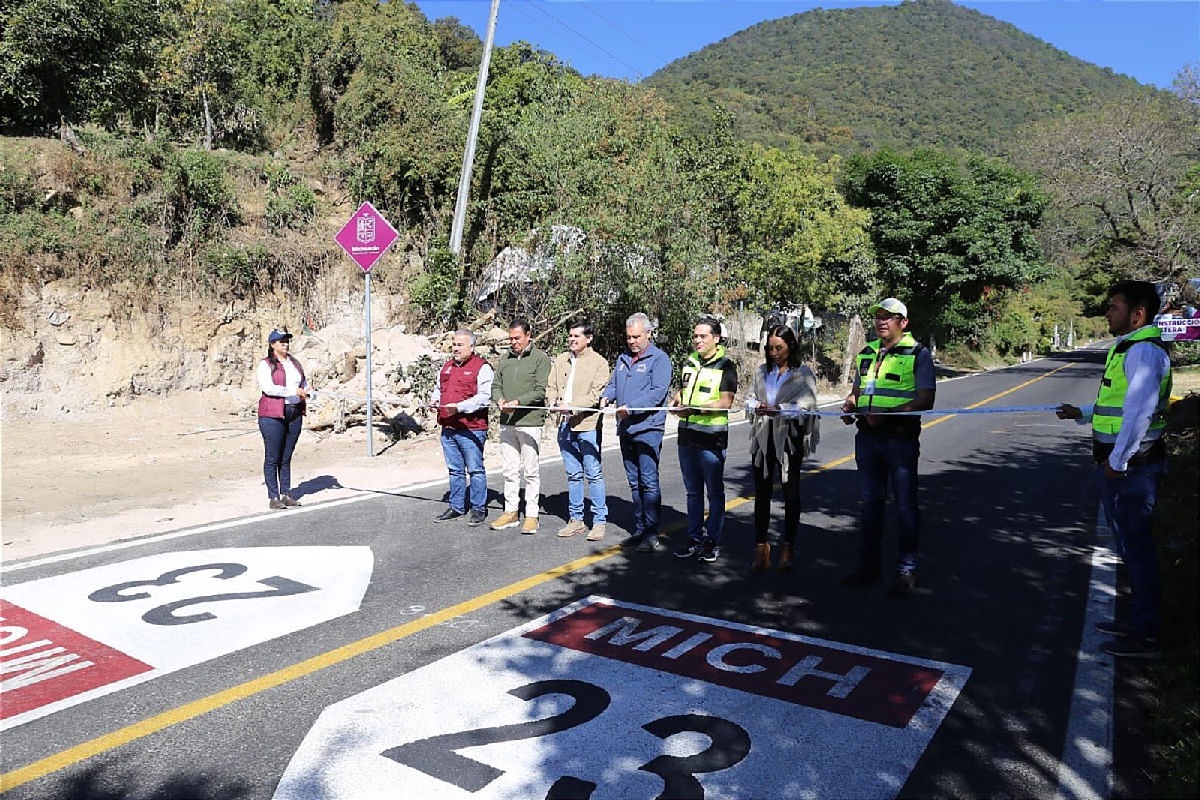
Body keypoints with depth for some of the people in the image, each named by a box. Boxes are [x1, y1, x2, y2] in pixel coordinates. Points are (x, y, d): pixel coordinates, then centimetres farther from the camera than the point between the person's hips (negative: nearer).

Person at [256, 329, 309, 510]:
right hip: (272, 415, -6)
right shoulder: (265, 365, -3)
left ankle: (286, 494, 17)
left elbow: (304, 382, 25)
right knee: (272, 457, -1)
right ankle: (273, 497, 2)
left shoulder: (295, 363, 18)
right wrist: (294, 391, -18)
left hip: (294, 414, 6)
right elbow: (268, 388, -16)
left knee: (286, 457, 11)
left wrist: (305, 391, 2)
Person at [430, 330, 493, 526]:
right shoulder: (446, 367, 18)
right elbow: (438, 388, 31)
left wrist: (460, 407, -23)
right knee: (455, 470, 14)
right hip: (448, 429, 7)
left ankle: (479, 509, 9)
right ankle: (455, 507, 23)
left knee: (475, 470, 0)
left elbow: (484, 397, -16)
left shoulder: (482, 368, -6)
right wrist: (434, 399, 9)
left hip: (471, 430, -7)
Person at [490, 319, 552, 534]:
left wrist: (517, 402, -20)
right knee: (510, 470, 11)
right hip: (506, 423, 5)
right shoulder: (505, 359, 15)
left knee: (530, 471, 0)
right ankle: (511, 512, 20)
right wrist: (499, 400, -7)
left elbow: (540, 391, -10)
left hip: (530, 422, -5)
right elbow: (496, 385, 15)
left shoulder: (540, 358, -3)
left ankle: (531, 515, 8)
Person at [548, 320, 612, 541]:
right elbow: (551, 386, 16)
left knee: (593, 473, -4)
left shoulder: (599, 362, -3)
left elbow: (597, 394, -12)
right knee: (573, 474, 13)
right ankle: (576, 519, 22)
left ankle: (599, 522, 4)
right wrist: (554, 402, -6)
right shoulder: (561, 360, 15)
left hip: (587, 424, -6)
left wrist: (574, 407, -22)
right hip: (565, 424, 6)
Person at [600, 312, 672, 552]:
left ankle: (651, 534, -3)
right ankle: (639, 530, 21)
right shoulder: (623, 359, 18)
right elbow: (613, 384, 21)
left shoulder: (659, 359, -5)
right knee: (634, 482, 13)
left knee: (649, 482, -8)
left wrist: (631, 407, -24)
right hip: (626, 430, 8)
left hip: (648, 429, -7)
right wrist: (606, 396, -2)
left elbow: (657, 392, -16)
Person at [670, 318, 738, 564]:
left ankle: (713, 540, 15)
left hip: (712, 439, -6)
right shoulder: (689, 362, 13)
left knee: (714, 492, 5)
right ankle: (694, 538, 22)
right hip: (687, 436, 6)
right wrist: (677, 400, 1)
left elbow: (725, 402, -15)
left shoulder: (725, 366, -7)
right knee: (693, 492, 13)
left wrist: (695, 409, -26)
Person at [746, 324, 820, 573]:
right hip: (763, 438, 3)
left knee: (791, 493, 5)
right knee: (761, 492, 4)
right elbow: (749, 399, 12)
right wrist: (756, 405, -11)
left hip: (789, 439, -3)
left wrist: (778, 409, -24)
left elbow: (805, 407, -10)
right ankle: (761, 547, 11)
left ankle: (788, 547, 17)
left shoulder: (803, 374, 0)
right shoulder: (762, 371, 13)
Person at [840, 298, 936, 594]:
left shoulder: (918, 354, -5)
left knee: (905, 505, 4)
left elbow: (925, 400, -13)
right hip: (867, 436, 6)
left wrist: (887, 414, -24)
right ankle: (869, 566, 24)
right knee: (870, 502, 13)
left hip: (901, 438, -6)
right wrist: (850, 405, 0)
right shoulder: (867, 353, 13)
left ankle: (906, 570, 15)